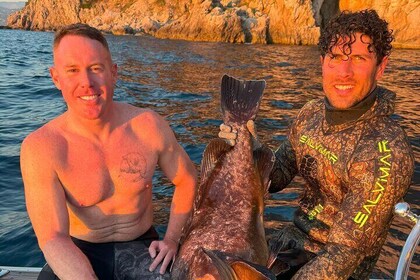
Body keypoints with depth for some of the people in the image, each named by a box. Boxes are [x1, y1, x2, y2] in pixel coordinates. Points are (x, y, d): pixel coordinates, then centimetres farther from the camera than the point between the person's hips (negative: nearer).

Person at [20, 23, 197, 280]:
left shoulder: (149, 126, -12)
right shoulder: (41, 147, -17)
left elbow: (187, 180, 4)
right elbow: (53, 238, -20)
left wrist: (171, 239, -1)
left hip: (141, 246, 1)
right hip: (80, 251, 0)